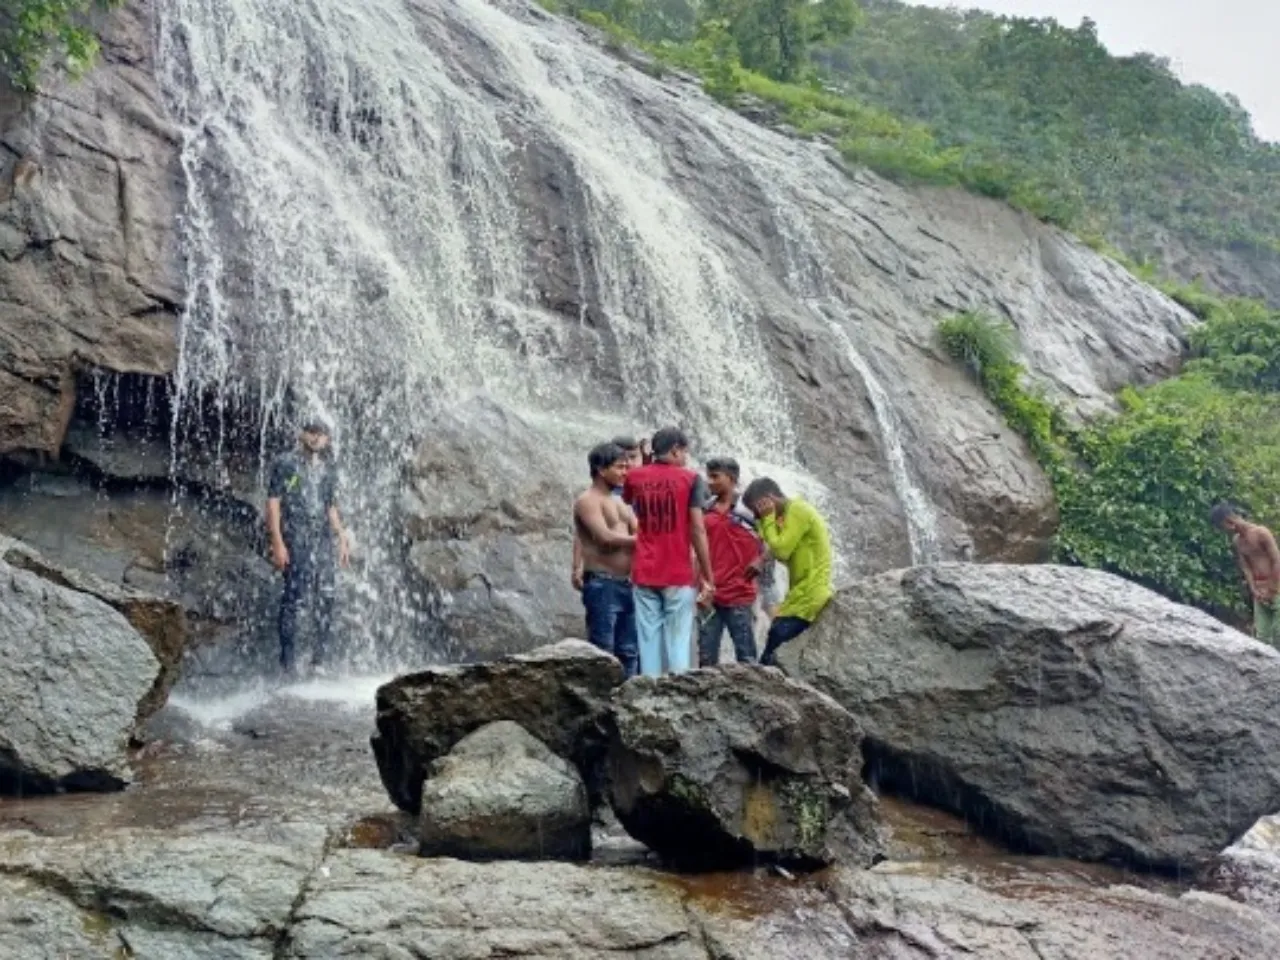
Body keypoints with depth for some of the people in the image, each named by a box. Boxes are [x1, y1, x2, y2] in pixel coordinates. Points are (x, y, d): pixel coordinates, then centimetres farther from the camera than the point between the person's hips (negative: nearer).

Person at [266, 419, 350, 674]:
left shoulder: (327, 469, 18)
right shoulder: (285, 464, 1)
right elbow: (273, 503, -4)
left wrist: (342, 539, 15)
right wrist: (277, 542, -12)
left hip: (323, 539, 5)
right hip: (295, 539, -5)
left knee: (325, 596, 1)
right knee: (294, 597, -8)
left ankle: (320, 658, 9)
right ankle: (287, 658, -2)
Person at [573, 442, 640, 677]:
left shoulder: (621, 503, 20)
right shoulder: (588, 500, -6)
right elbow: (605, 538, -18)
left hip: (626, 584, 8)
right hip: (602, 586, -8)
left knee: (629, 653, 8)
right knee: (603, 653, -8)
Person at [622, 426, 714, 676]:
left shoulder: (635, 477, 7)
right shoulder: (690, 479, -3)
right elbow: (697, 530, -8)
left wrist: (642, 465, 28)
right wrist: (707, 576, -3)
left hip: (644, 574, 3)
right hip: (679, 576, -3)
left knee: (648, 640, 4)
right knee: (679, 643, 0)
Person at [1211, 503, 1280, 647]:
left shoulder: (1260, 532, -14)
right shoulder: (1236, 541, 7)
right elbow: (1245, 567, 5)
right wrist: (1254, 591, -7)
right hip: (1260, 591, 7)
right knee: (1261, 634, 3)